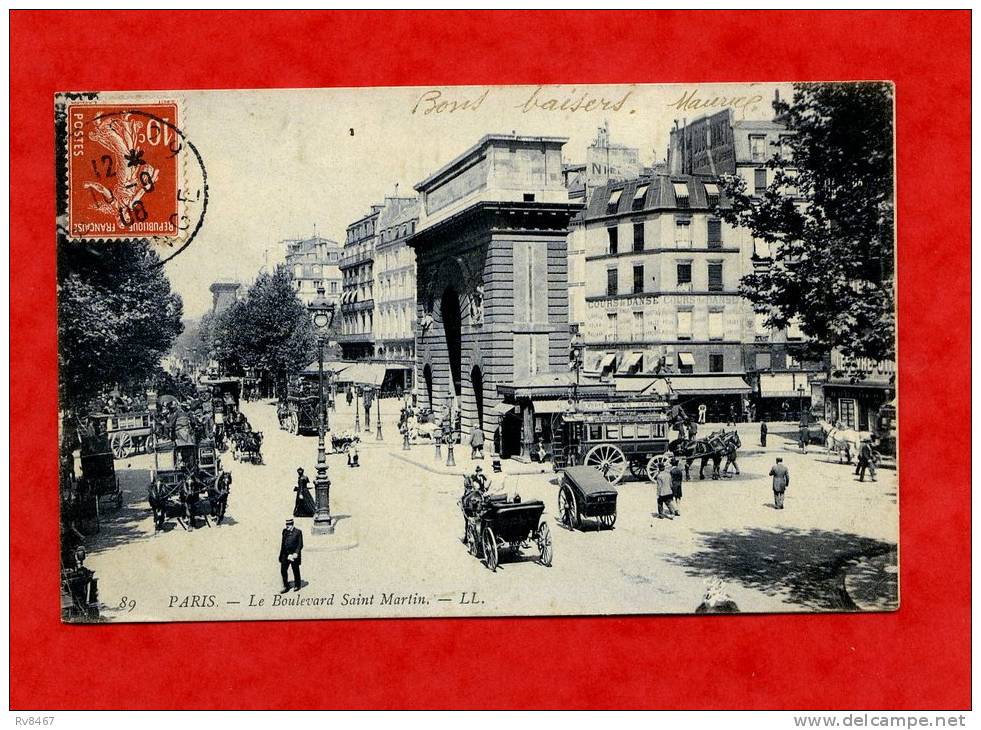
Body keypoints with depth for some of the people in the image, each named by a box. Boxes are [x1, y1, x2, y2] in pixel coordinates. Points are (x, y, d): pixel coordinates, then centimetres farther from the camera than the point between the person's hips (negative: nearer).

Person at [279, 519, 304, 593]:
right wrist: (281, 555, 13)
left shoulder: (298, 532, -6)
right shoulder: (285, 532, 9)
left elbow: (300, 544, -8)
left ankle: (297, 585, 25)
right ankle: (286, 587, 10)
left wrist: (296, 553, -20)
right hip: (285, 555, 4)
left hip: (294, 555, -4)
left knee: (296, 571, 7)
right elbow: (283, 543, 15)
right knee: (283, 570, 0)